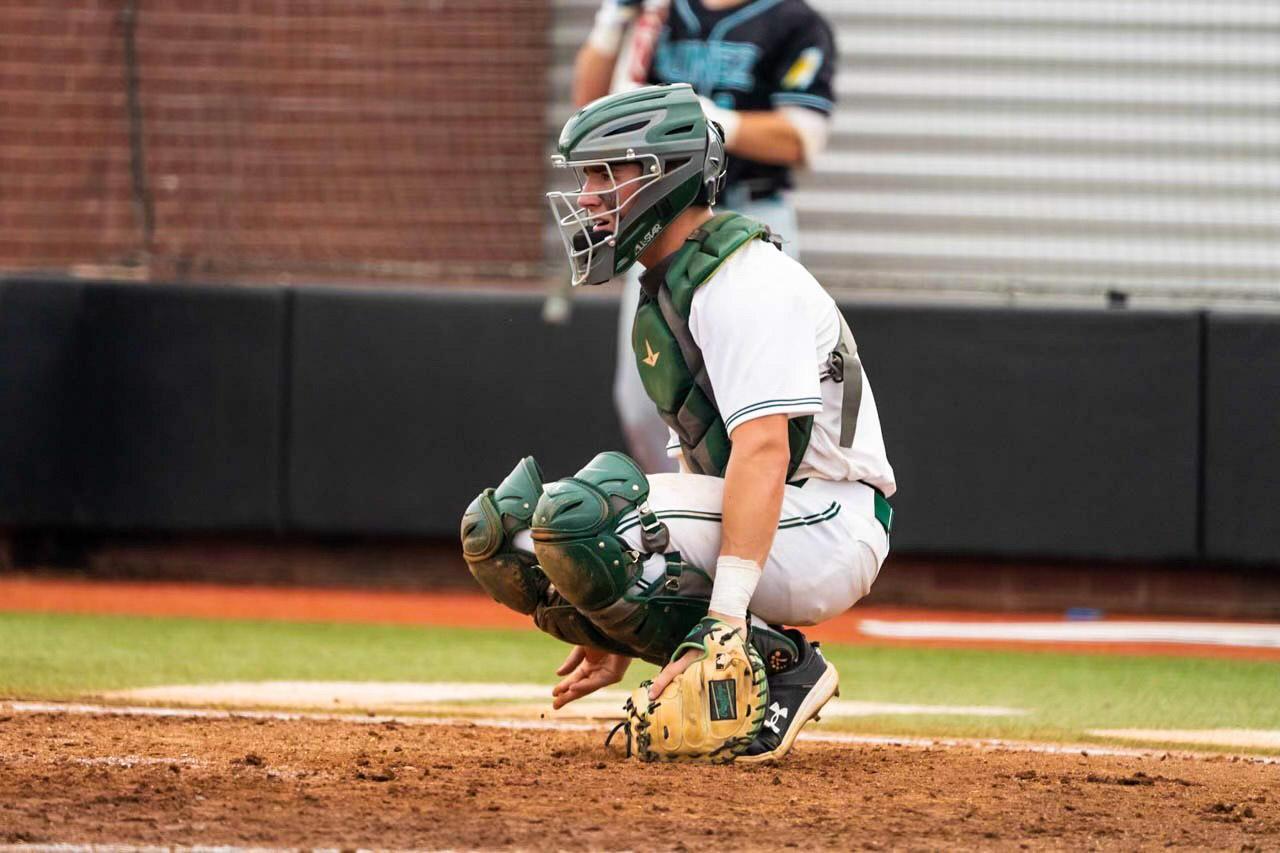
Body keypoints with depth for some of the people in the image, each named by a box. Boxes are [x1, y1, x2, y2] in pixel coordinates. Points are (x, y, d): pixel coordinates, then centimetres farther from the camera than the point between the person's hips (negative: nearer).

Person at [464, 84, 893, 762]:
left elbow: (763, 452, -26)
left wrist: (727, 623, -34)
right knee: (500, 531, -4)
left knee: (578, 516, -29)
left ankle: (780, 668, -16)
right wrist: (621, 637, 17)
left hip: (826, 525, -10)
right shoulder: (669, 290, 19)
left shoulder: (744, 284, -14)